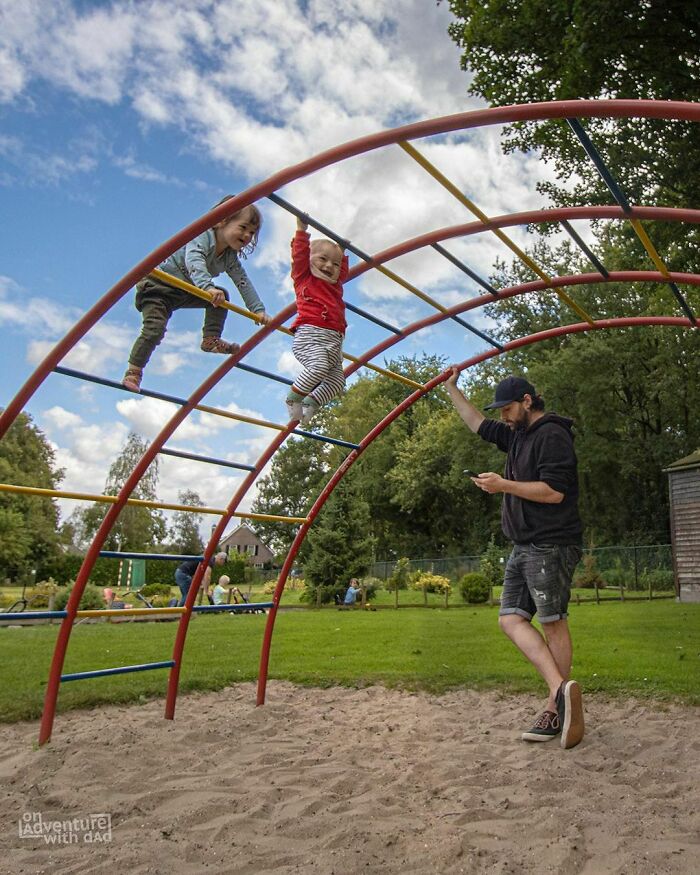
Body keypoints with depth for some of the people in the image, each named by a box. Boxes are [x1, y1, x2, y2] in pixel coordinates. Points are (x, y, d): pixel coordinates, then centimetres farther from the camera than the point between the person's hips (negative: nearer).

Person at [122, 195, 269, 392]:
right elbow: (194, 262, -44)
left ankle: (211, 340, -1)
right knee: (155, 329, -21)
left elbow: (243, 282, -3)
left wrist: (258, 309, -16)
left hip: (185, 292, 7)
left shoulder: (230, 257, -3)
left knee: (222, 297, -4)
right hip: (157, 286, -7)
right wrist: (208, 287, -61)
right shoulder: (203, 236, -25)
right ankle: (133, 372, -9)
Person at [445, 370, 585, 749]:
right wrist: (452, 390, 34)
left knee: (553, 621, -5)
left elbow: (554, 491, -19)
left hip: (550, 546, -9)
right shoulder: (517, 435, 18)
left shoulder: (552, 435, -10)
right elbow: (478, 423, 32)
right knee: (511, 618, -2)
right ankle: (561, 688, -9)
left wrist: (503, 485, -15)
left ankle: (555, 709, 0)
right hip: (524, 547, 9)